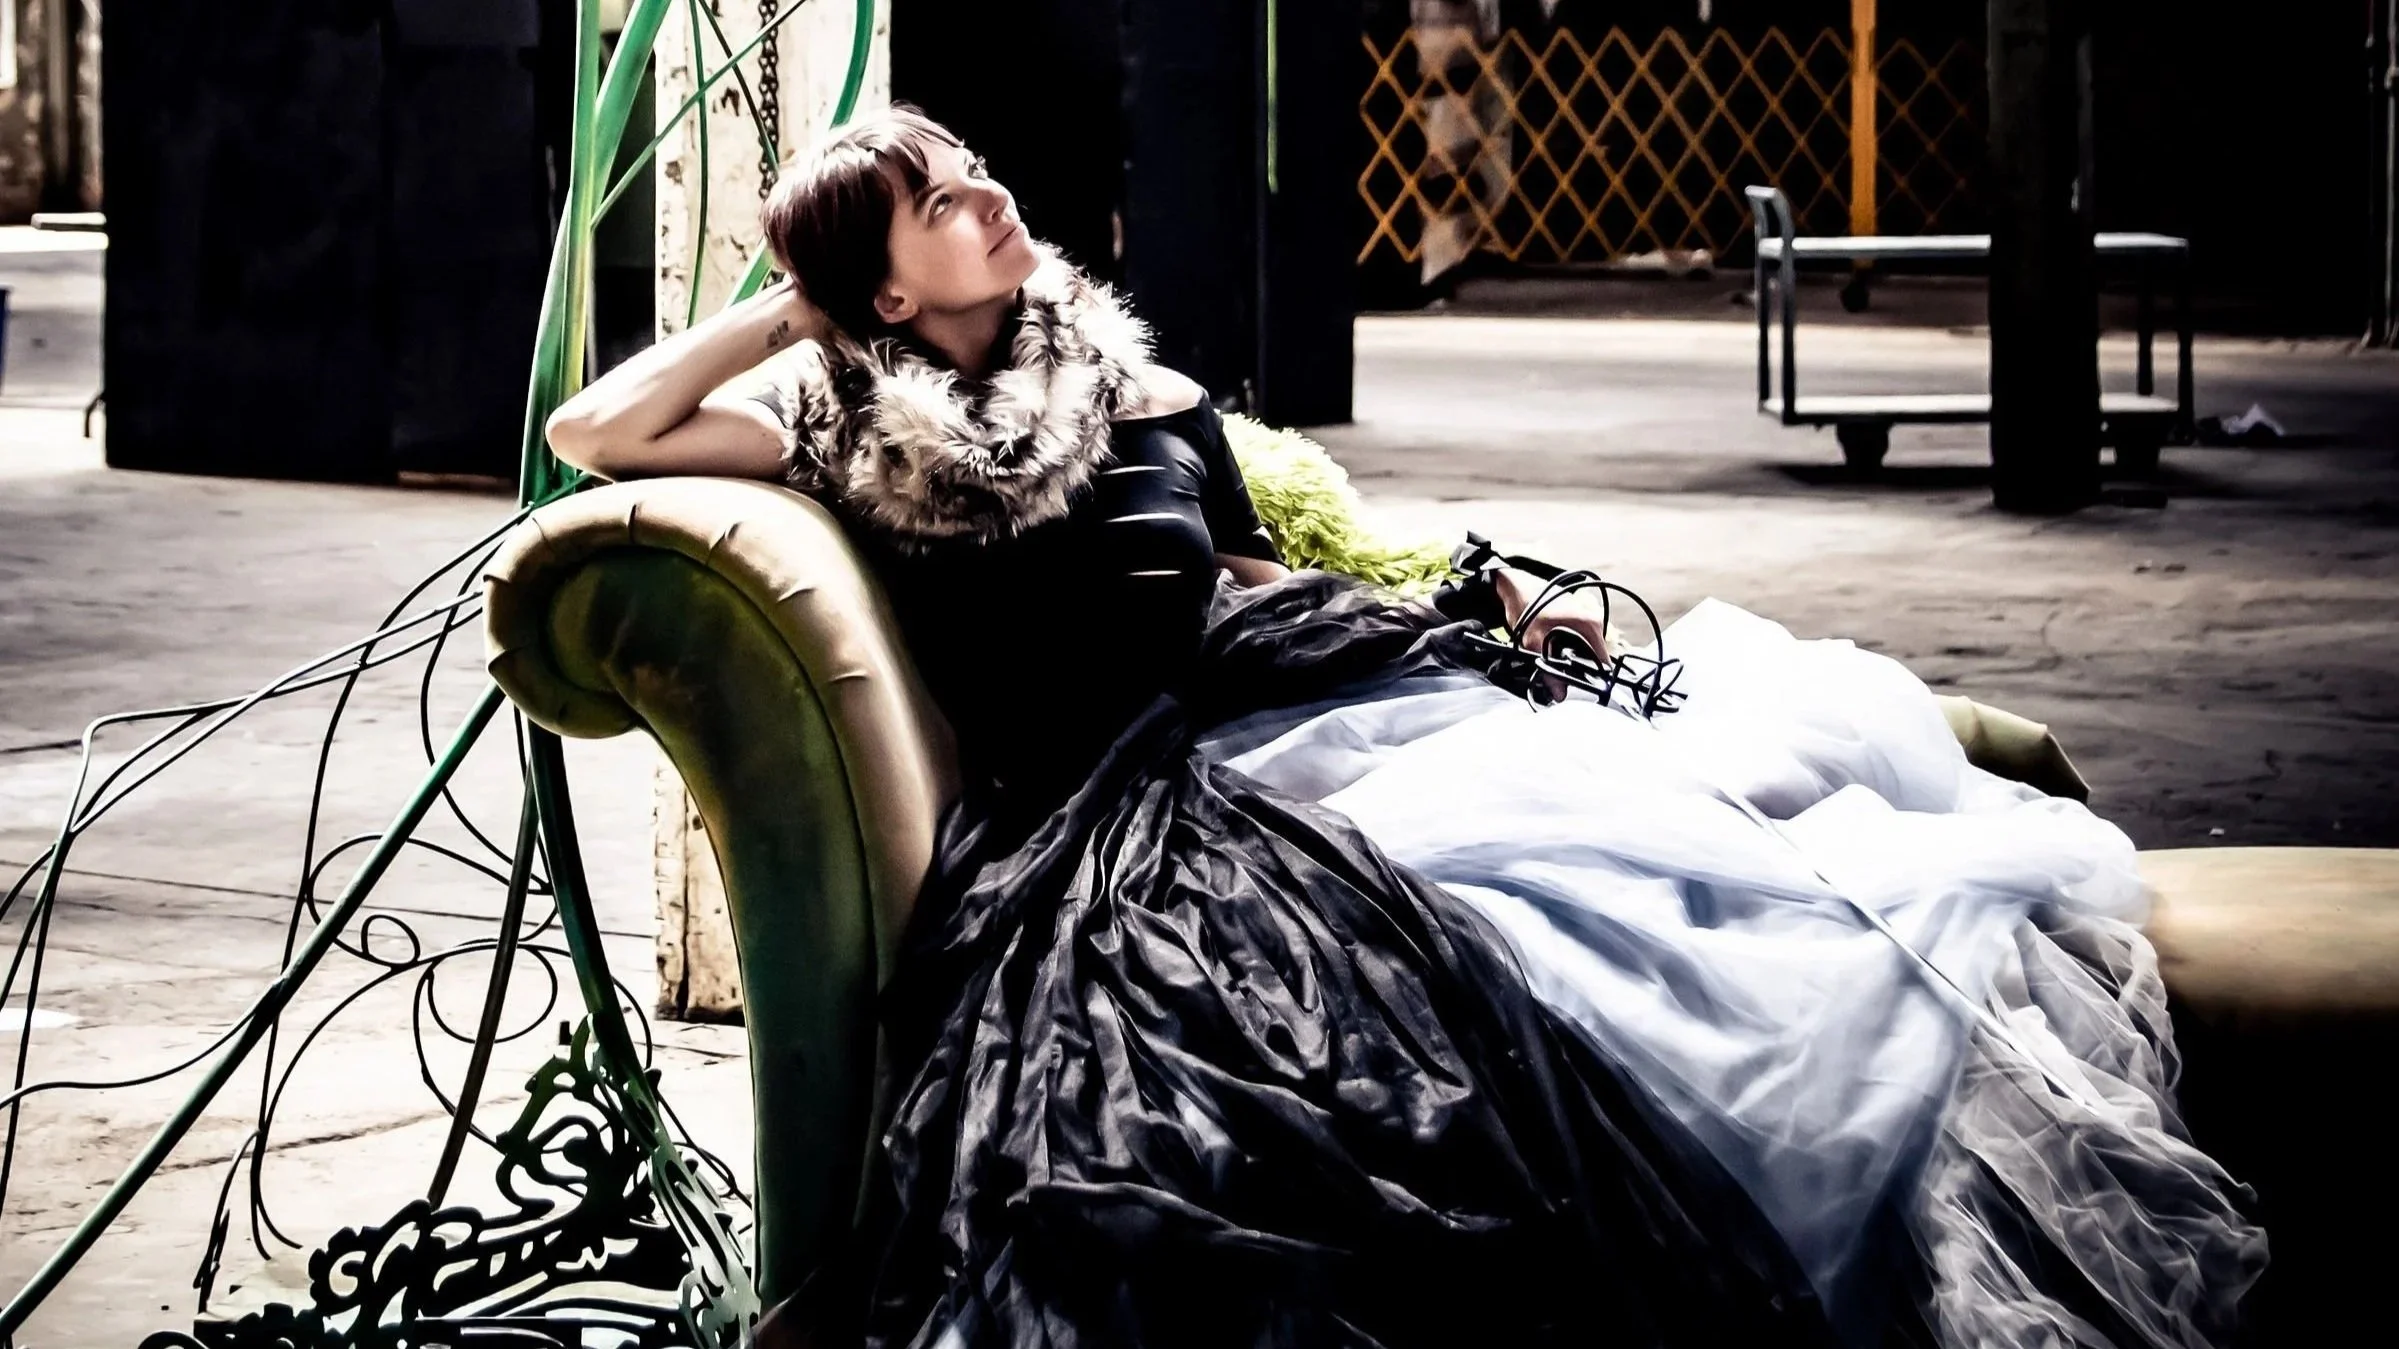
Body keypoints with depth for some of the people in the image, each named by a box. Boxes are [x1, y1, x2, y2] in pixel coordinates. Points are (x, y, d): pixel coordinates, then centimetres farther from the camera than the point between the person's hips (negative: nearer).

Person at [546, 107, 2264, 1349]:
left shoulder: (1128, 391, 24)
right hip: (1176, 782, -5)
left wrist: (1489, 602, 13)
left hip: (1347, 698, 5)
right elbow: (596, 430, 4)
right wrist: (788, 308, 9)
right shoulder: (851, 433, 11)